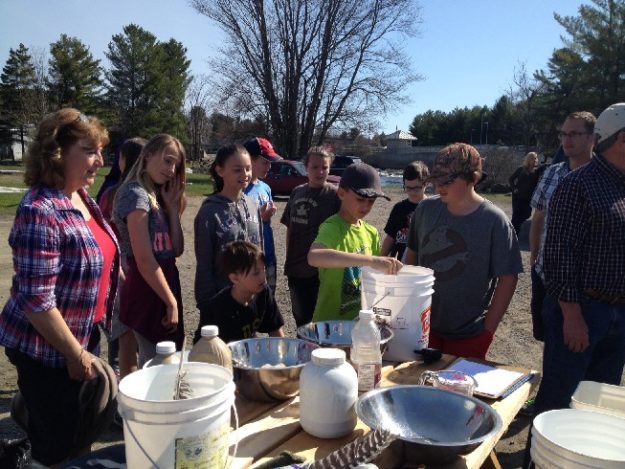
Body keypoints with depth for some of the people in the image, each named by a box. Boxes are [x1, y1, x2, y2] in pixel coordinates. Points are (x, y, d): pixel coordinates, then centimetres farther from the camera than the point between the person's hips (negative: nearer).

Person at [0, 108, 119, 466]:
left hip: (85, 337, 8)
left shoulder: (83, 198, 1)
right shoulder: (40, 211, -26)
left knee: (81, 435, 25)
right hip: (47, 351, -8)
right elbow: (36, 301, -26)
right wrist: (77, 355, -18)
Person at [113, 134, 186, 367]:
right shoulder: (136, 194, -14)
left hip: (163, 285, 9)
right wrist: (172, 302, -15)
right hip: (148, 290, -9)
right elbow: (144, 261, -19)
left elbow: (176, 249, 6)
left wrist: (172, 206, 1)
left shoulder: (157, 197, 13)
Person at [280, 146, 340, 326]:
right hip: (295, 270, 5)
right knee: (300, 318, 20)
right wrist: (289, 260, 12)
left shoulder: (335, 194, -9)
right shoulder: (297, 192, 6)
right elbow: (289, 228, 12)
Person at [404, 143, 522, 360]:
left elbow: (507, 278, -10)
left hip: (469, 335, -3)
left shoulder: (494, 221, -14)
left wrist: (488, 329, -10)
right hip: (423, 325, 3)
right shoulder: (426, 209, -3)